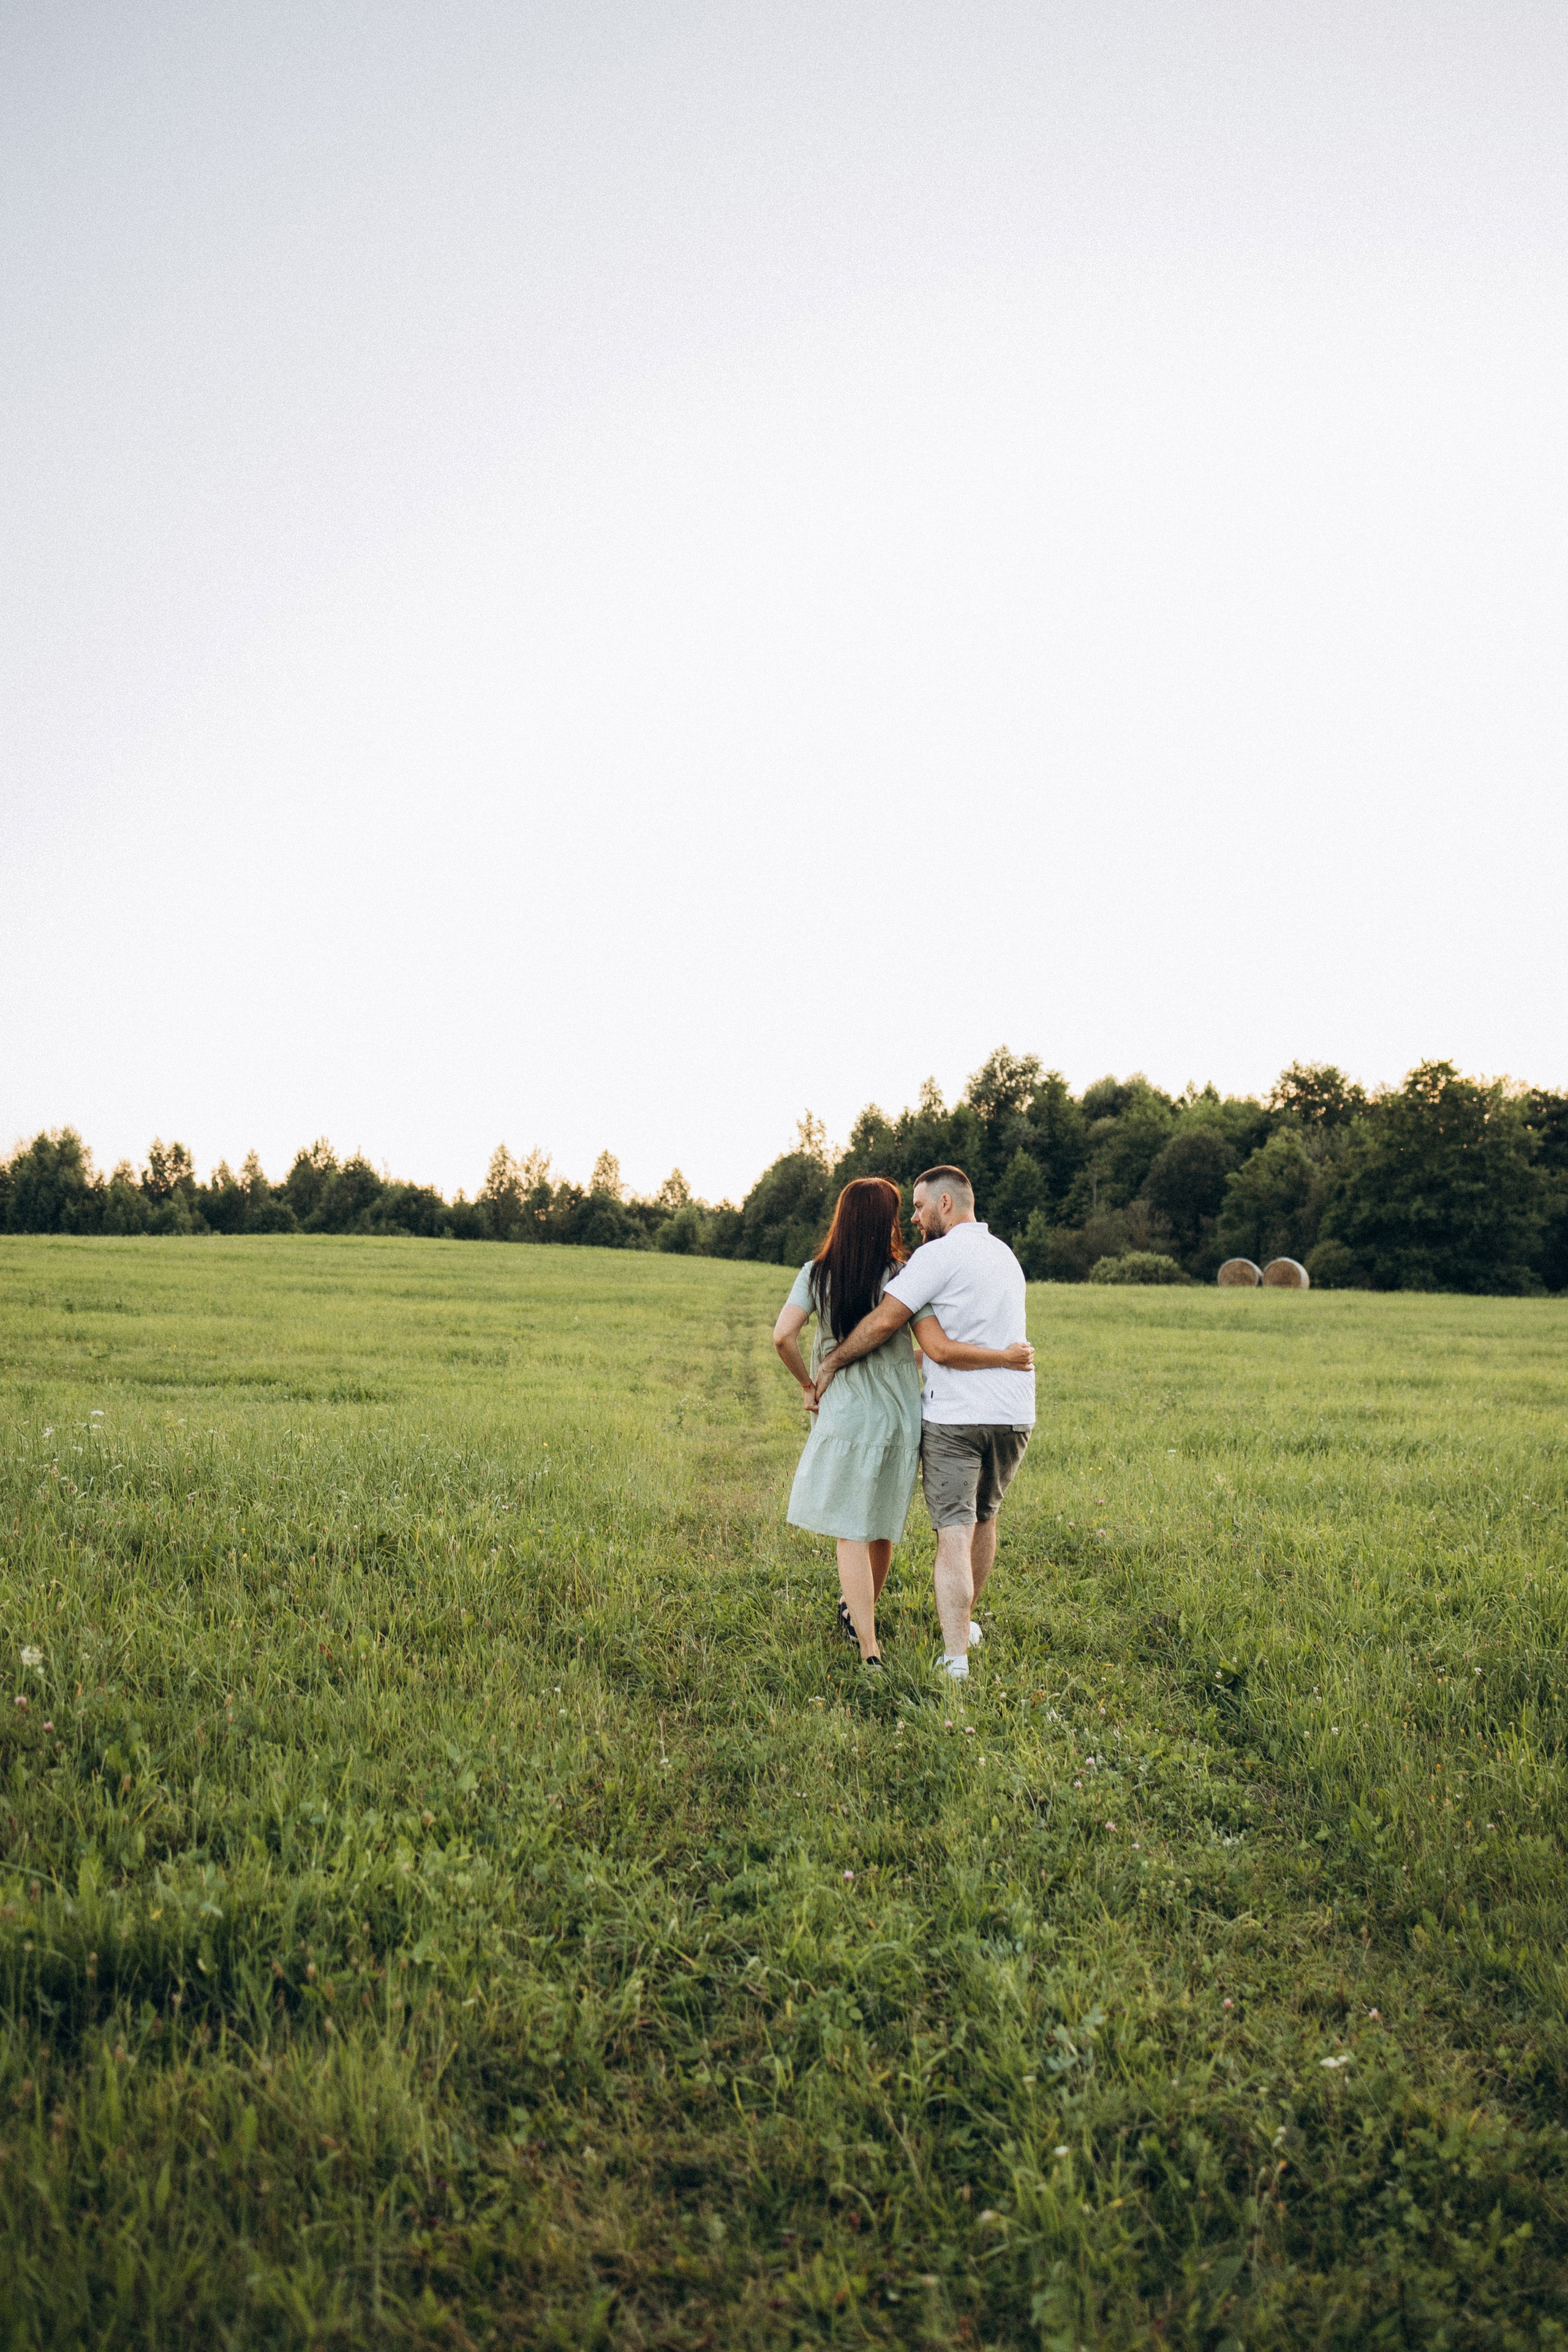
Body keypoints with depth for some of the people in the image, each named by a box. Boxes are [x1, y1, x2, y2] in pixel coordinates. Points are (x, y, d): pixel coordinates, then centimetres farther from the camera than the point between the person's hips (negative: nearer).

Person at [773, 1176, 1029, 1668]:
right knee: (884, 1528, 21)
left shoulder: (817, 1274, -4)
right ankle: (859, 1615, 41)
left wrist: (809, 1385, 1)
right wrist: (1006, 1357, -5)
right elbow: (939, 1347, -16)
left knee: (852, 1534, 4)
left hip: (846, 1418, -1)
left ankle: (869, 1650, -3)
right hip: (900, 1418, 1)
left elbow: (783, 1336, -14)